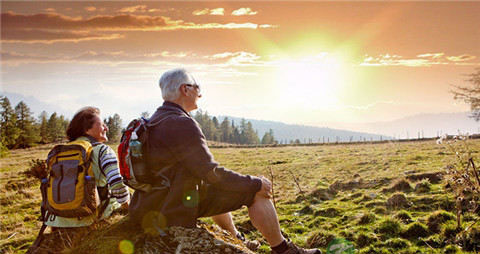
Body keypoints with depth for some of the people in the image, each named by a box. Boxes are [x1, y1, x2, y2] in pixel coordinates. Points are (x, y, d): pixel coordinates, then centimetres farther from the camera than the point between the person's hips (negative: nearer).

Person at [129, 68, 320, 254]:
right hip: (177, 212, -10)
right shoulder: (182, 124, -22)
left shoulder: (153, 122, 10)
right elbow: (212, 173, -22)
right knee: (257, 192, -7)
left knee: (218, 189, 34)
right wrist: (256, 183, -10)